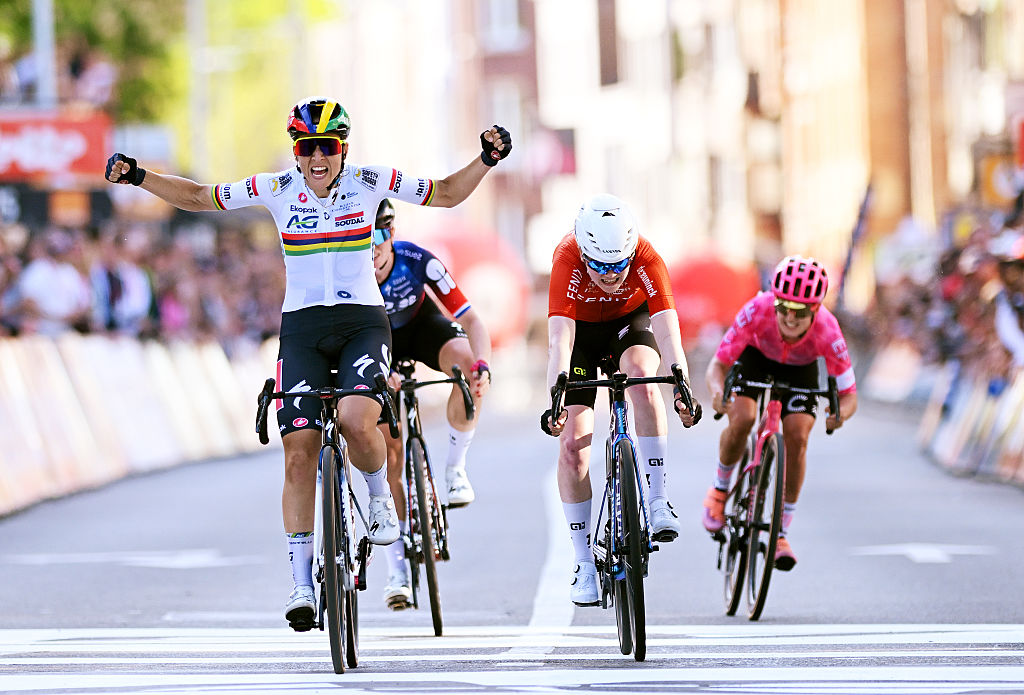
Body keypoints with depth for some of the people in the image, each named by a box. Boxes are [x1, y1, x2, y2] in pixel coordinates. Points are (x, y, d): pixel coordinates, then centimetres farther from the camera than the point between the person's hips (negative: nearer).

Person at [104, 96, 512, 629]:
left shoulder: (370, 183, -3)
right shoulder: (277, 189, -1)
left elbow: (446, 194, 7)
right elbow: (198, 197, 7)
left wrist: (487, 160, -8)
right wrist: (138, 177, -4)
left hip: (362, 323, -1)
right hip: (302, 327, 1)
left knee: (355, 419, -30)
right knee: (299, 451, -8)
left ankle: (380, 498, 3)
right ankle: (301, 582, -3)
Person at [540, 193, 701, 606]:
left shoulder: (647, 260, -32)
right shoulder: (567, 261, -34)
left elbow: (668, 329, -40)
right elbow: (560, 340, -41)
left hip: (630, 323, 0)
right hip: (581, 329, 0)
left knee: (642, 375, -35)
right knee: (572, 442, -12)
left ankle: (657, 501, -29)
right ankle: (584, 564, -2)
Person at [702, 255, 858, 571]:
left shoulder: (827, 331, -38)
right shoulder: (758, 310, -39)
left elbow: (849, 396, -29)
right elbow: (718, 365, -32)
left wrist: (840, 413, -53)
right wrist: (717, 392, -55)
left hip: (800, 369, 0)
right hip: (756, 356, 0)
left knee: (797, 436, -19)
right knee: (742, 419, -25)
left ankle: (781, 533, -7)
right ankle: (720, 488, 4)